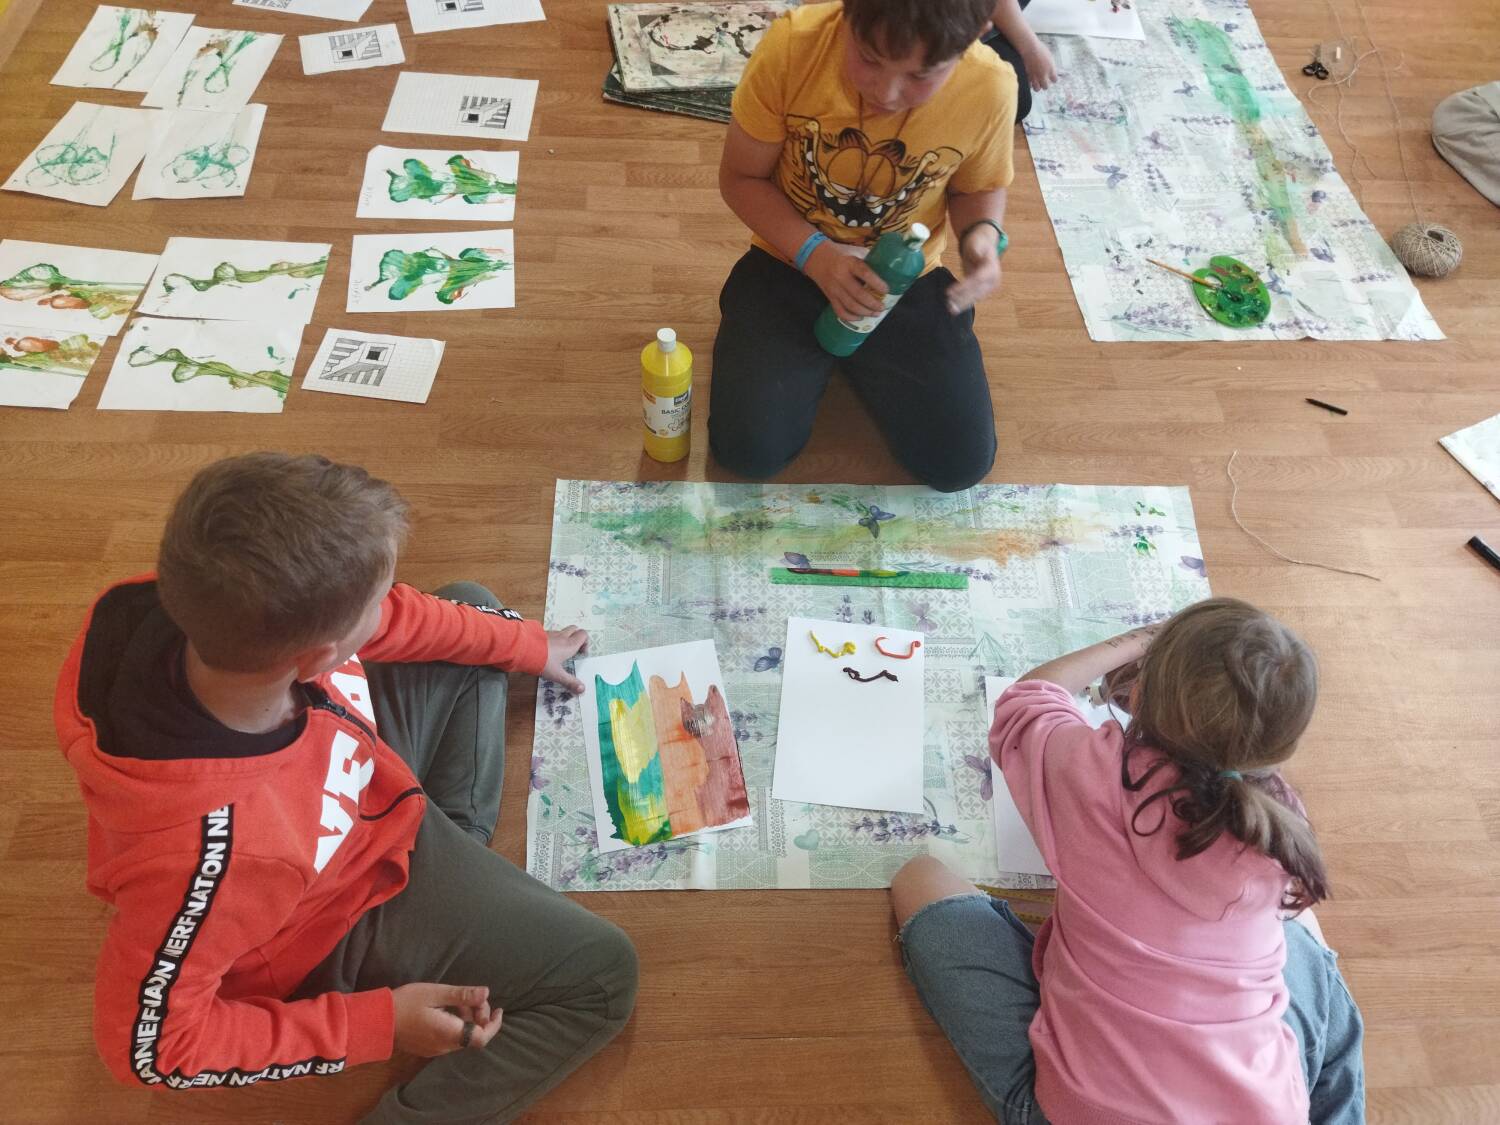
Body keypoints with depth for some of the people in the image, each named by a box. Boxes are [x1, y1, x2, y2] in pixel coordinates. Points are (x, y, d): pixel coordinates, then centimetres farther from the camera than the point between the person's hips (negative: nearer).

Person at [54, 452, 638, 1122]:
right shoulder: (214, 846, -46)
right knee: (601, 977, -1)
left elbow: (389, 615, -9)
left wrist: (529, 645, 3)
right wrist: (377, 1026, -20)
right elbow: (150, 1043, -26)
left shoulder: (236, 615, -31)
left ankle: (455, 850, 19)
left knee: (472, 604, 15)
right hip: (344, 917, -6)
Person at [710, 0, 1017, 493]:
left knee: (961, 463, -5)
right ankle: (818, 357, 16)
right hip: (790, 265, -1)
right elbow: (740, 178, -11)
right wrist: (814, 254, -27)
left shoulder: (990, 87, -20)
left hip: (907, 283, 1)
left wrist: (982, 235, -22)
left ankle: (856, 357, 20)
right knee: (748, 450, -16)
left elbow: (978, 189, 1)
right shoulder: (792, 44, -24)